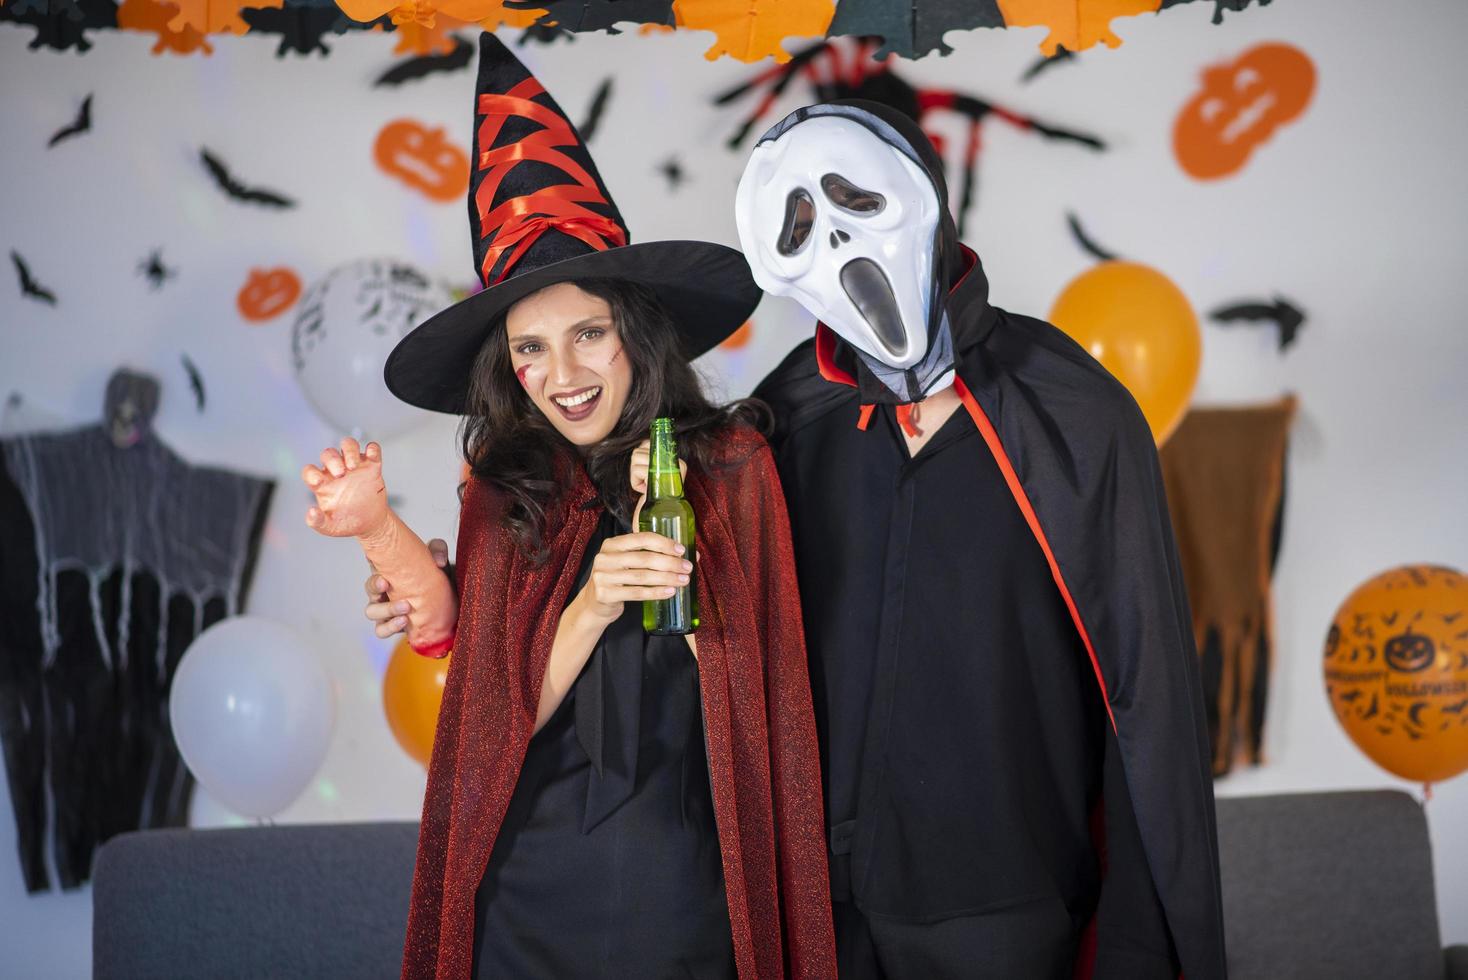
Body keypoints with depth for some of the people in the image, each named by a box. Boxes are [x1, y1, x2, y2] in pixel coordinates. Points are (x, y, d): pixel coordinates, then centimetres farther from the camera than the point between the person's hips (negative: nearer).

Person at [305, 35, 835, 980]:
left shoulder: (734, 466, -6)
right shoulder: (504, 498, 0)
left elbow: (760, 688, -5)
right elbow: (506, 714, -4)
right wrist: (589, 607, -20)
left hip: (680, 896, -2)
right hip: (522, 898, 2)